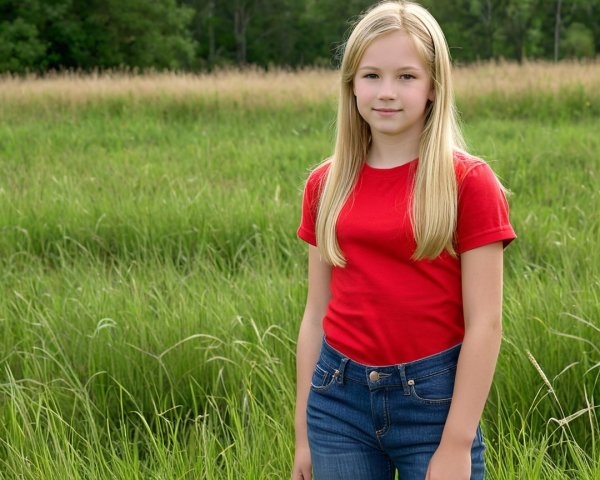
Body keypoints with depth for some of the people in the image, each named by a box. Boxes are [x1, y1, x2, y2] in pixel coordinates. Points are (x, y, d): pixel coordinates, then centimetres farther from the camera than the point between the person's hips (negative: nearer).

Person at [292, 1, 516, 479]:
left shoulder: (468, 182, -7)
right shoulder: (326, 185, 4)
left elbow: (484, 323, -9)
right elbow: (316, 313, 8)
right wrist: (304, 435, 8)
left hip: (432, 401, -3)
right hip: (338, 401, 3)